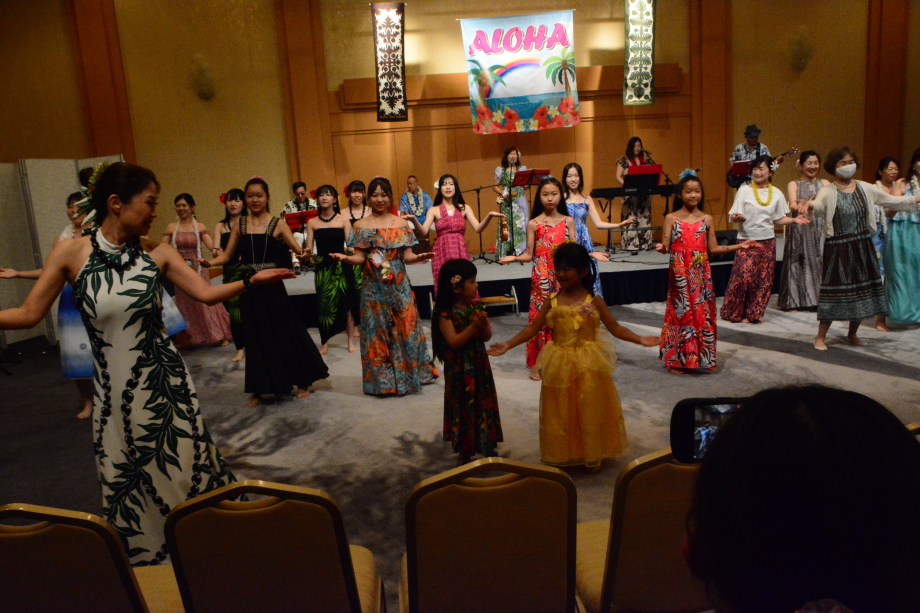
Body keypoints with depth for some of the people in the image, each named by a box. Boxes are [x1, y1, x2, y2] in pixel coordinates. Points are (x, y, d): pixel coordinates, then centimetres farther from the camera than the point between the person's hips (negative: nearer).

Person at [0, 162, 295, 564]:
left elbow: (207, 293, -5)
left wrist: (252, 281, -19)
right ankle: (142, 563, 36)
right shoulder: (71, 253, -6)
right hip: (113, 393, 0)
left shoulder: (157, 252, -3)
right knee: (125, 486, 14)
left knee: (186, 473, 8)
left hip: (166, 384, 0)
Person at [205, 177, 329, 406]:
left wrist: (303, 254, -31)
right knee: (255, 337, 10)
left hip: (272, 287, -3)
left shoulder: (278, 224, -1)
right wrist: (210, 262, -14)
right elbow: (227, 254, 5)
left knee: (284, 333, 4)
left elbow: (297, 249, -8)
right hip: (249, 288, 3)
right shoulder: (240, 224, 6)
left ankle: (302, 382, 20)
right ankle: (258, 389, 23)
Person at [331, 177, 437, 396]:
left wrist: (418, 257, -20)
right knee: (377, 331, 4)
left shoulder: (401, 223, 4)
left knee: (405, 328, 3)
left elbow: (407, 256, 1)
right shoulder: (360, 225, 3)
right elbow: (359, 258, -2)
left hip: (399, 285, 0)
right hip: (373, 287, 0)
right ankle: (383, 380, 15)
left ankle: (409, 375, 19)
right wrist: (346, 258, -21)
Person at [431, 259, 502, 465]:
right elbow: (454, 342, -22)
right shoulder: (445, 314, -15)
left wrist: (483, 324, -20)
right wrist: (473, 326, -27)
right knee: (462, 408, 7)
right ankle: (464, 451, 23)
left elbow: (487, 337, 0)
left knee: (484, 405, 13)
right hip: (458, 370, -5)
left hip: (479, 366, 5)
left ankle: (487, 445, 31)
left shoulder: (476, 306, 0)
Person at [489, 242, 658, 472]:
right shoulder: (552, 301, -2)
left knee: (590, 411, 10)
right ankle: (560, 456, 28)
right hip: (559, 365, 1)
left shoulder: (594, 301, -6)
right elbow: (533, 328, -1)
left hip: (589, 365, -1)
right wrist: (508, 345, -9)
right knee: (559, 413, 10)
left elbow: (614, 328, -2)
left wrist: (640, 339, -15)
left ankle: (593, 457, 29)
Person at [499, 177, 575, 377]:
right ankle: (537, 364, 9)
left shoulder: (568, 221, 5)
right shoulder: (533, 223, 0)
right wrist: (514, 258, -19)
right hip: (541, 278, -2)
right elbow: (529, 255, -3)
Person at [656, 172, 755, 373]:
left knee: (702, 313, 4)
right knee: (681, 312, 0)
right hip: (679, 273, -2)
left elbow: (713, 249, 8)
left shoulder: (707, 219, 7)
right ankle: (677, 360, 11)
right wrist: (662, 248, -30)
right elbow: (665, 246, -7)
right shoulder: (671, 218, 0)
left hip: (701, 273, 3)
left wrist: (739, 246, 0)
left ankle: (701, 357, 18)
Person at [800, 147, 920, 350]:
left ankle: (852, 334, 28)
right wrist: (810, 204, -52)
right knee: (835, 290, -5)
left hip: (863, 247, 5)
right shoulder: (828, 192, -8)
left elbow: (892, 201, 15)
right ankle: (821, 337, 6)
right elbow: (819, 203, -29)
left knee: (862, 290, 10)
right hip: (838, 249, -5)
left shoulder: (866, 189, 8)